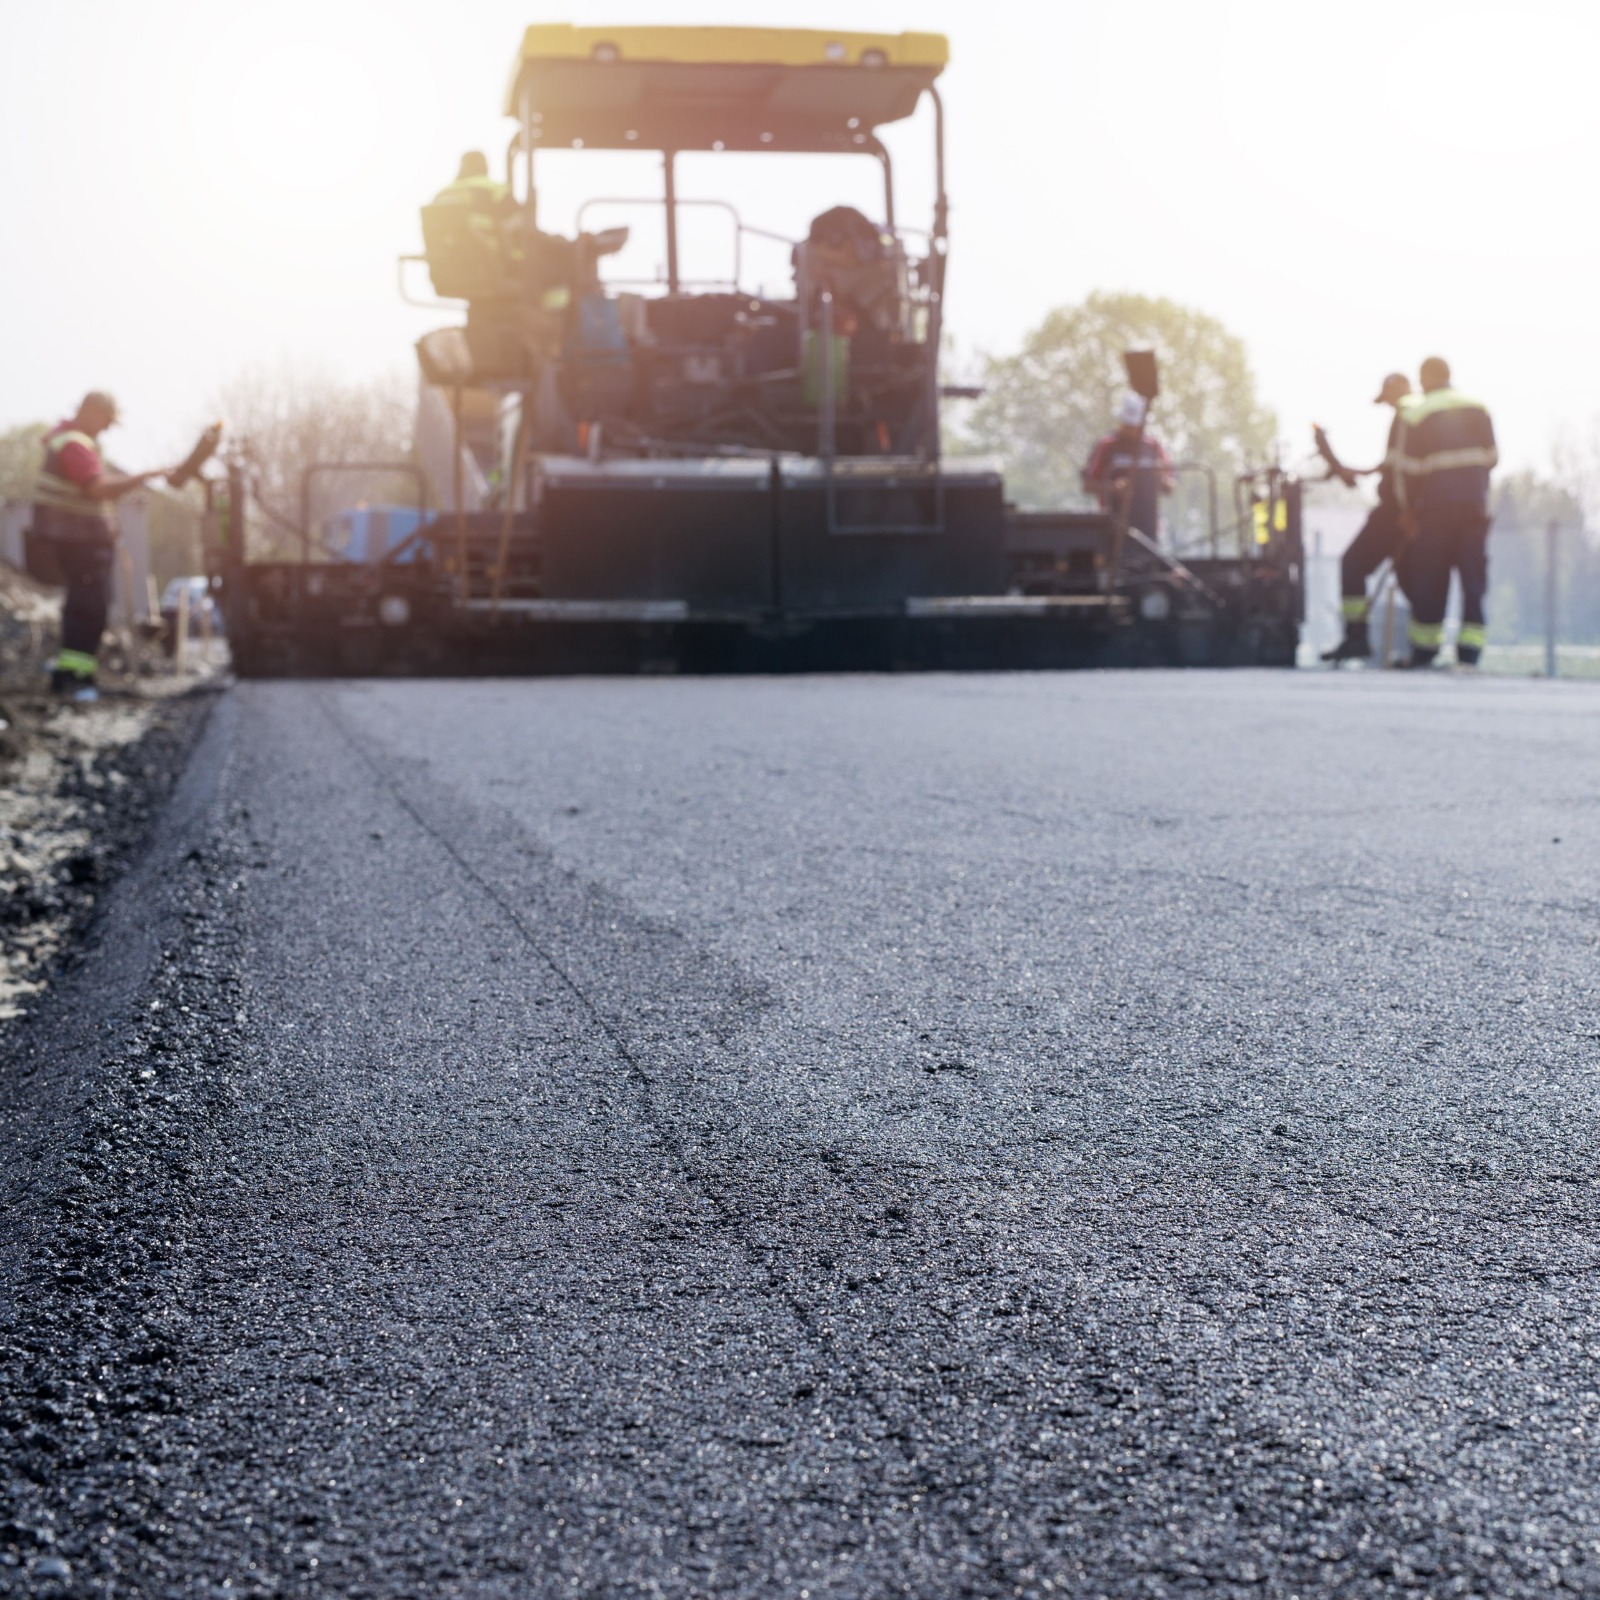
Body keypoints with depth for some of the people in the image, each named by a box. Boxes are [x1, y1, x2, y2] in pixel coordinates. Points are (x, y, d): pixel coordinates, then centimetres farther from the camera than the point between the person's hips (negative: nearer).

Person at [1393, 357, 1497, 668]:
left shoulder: (1414, 413, -4)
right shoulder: (1478, 409, 9)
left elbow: (1406, 467, -4)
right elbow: (1492, 457, 12)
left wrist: (1407, 507, 6)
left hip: (1436, 504, -3)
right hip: (1475, 504, 3)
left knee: (1429, 578, 3)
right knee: (1473, 576, 3)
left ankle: (1423, 652, 6)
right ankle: (1469, 651, -3)